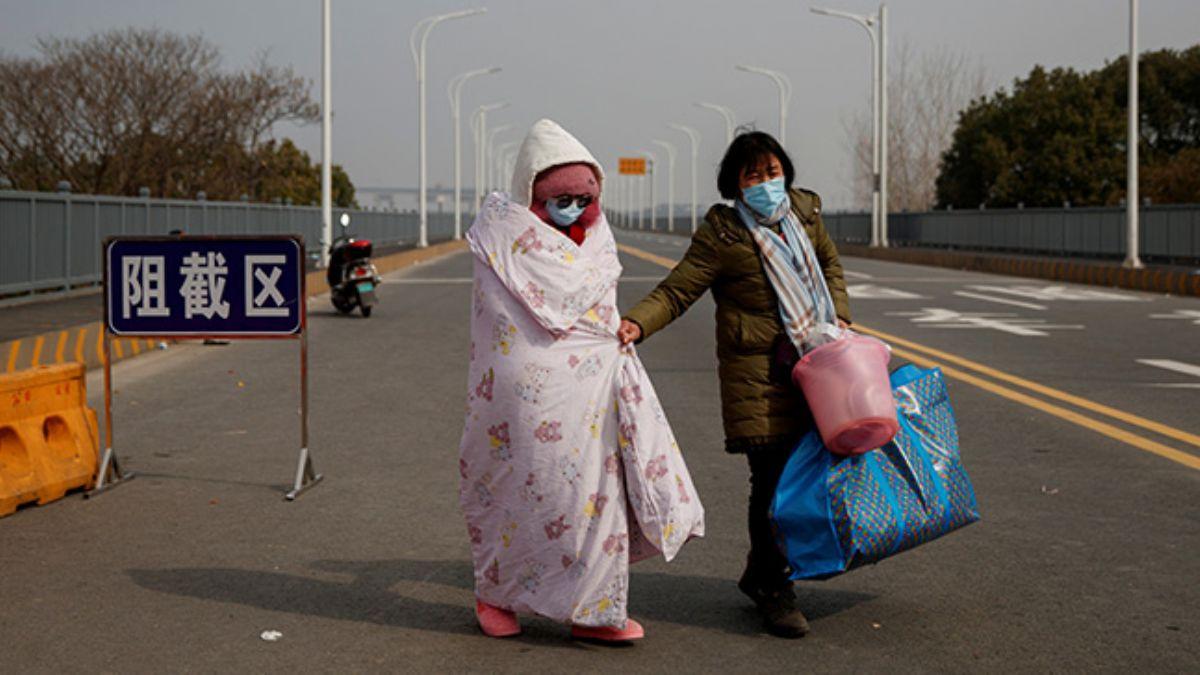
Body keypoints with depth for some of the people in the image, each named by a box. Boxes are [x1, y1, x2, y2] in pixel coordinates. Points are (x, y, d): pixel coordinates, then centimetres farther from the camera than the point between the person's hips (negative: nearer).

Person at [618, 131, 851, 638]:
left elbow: (830, 264, 25)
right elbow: (676, 291, -11)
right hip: (756, 373, -6)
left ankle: (761, 573, 29)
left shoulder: (804, 211, 8)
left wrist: (838, 316, 11)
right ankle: (773, 591, 8)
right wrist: (636, 324, -29)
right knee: (771, 477, -7)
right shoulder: (722, 234, -9)